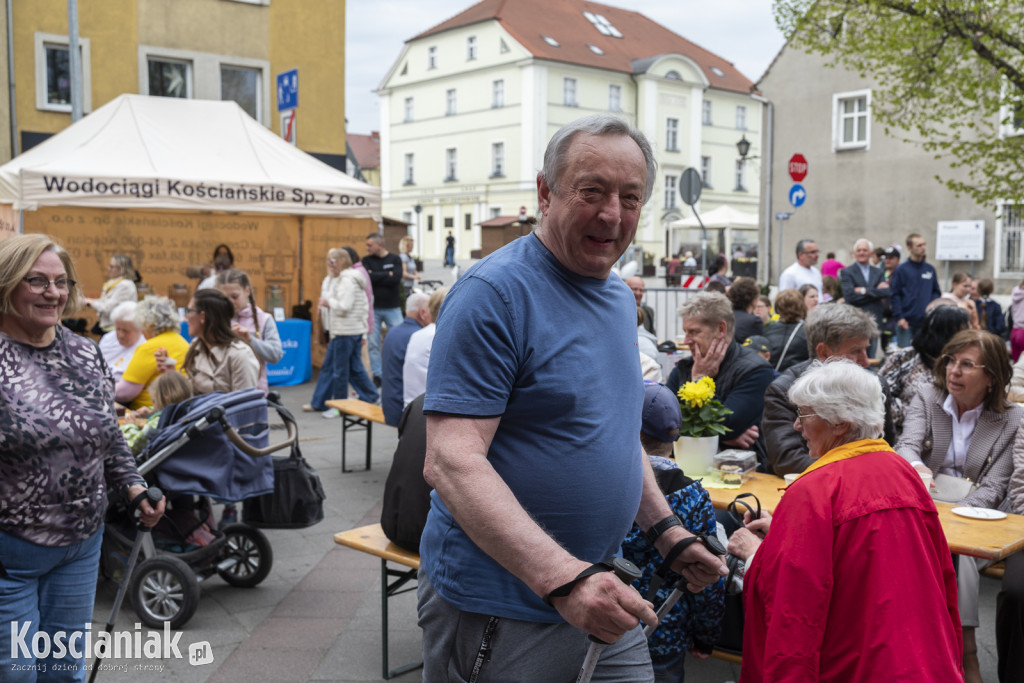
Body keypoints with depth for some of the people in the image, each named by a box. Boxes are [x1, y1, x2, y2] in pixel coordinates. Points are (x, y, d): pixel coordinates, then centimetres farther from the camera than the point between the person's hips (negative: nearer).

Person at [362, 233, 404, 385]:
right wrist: (387, 275, -10)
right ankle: (376, 376, 11)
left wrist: (376, 277, -11)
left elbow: (396, 278, -15)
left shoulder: (394, 260, 2)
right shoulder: (366, 260, 5)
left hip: (393, 308, -1)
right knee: (373, 344, 2)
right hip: (373, 308, 1)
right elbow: (367, 278, -13)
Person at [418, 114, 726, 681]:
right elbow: (450, 463, -26)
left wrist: (665, 528, 14)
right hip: (500, 610, -7)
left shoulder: (620, 298, 9)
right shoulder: (493, 293, -18)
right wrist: (563, 578, -33)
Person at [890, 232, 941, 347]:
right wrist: (899, 317, -12)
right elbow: (894, 295, -5)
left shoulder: (930, 269, 9)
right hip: (906, 322, -4)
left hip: (925, 321, 4)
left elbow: (936, 292, 16)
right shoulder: (902, 269, -4)